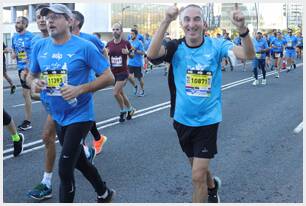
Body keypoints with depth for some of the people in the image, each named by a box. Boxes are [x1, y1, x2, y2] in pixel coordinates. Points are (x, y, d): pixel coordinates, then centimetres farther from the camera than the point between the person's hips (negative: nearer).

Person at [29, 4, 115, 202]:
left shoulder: (84, 46, -15)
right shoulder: (40, 46, 1)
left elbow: (109, 77, -14)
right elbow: (33, 75, 14)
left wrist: (80, 89, -26)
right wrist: (34, 83, -10)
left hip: (79, 115, -6)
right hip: (57, 116, 6)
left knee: (65, 169, -7)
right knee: (79, 160, 21)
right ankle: (104, 194, 45)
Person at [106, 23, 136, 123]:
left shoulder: (126, 43, -7)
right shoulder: (109, 44, 2)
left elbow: (132, 56, 4)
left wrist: (128, 52, -18)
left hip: (123, 72, -5)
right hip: (113, 72, 5)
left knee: (116, 93, -14)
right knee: (120, 93, 14)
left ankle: (123, 111, 9)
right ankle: (130, 109, 35)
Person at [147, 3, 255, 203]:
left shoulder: (215, 45, -10)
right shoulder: (176, 47, -8)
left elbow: (248, 54, -23)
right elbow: (152, 54, -29)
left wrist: (242, 28, -41)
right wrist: (166, 21, -39)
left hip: (207, 119, -3)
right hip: (183, 119, 3)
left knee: (198, 175, -4)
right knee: (198, 165, 25)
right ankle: (212, 186, 56)